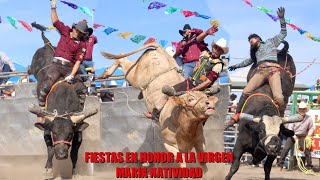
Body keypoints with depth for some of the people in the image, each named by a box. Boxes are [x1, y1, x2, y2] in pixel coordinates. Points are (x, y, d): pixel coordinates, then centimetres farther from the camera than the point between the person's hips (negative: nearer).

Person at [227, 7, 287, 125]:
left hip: (273, 70, -4)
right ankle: (236, 116, -13)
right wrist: (237, 66, 57)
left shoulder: (270, 42, 25)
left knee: (278, 97, -27)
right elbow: (249, 61, 52)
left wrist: (281, 19, 11)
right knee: (246, 92, -17)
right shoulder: (255, 51, 36)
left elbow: (283, 33, 22)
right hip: (260, 71, 4)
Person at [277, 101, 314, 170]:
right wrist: (294, 136, -12)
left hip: (302, 137, 1)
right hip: (292, 135, 0)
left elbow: (311, 128, 7)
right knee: (286, 148, -10)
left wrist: (309, 136, -7)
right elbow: (290, 127, -5)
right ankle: (280, 163, -2)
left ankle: (309, 164, 2)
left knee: (307, 149, -12)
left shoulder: (309, 118, -3)